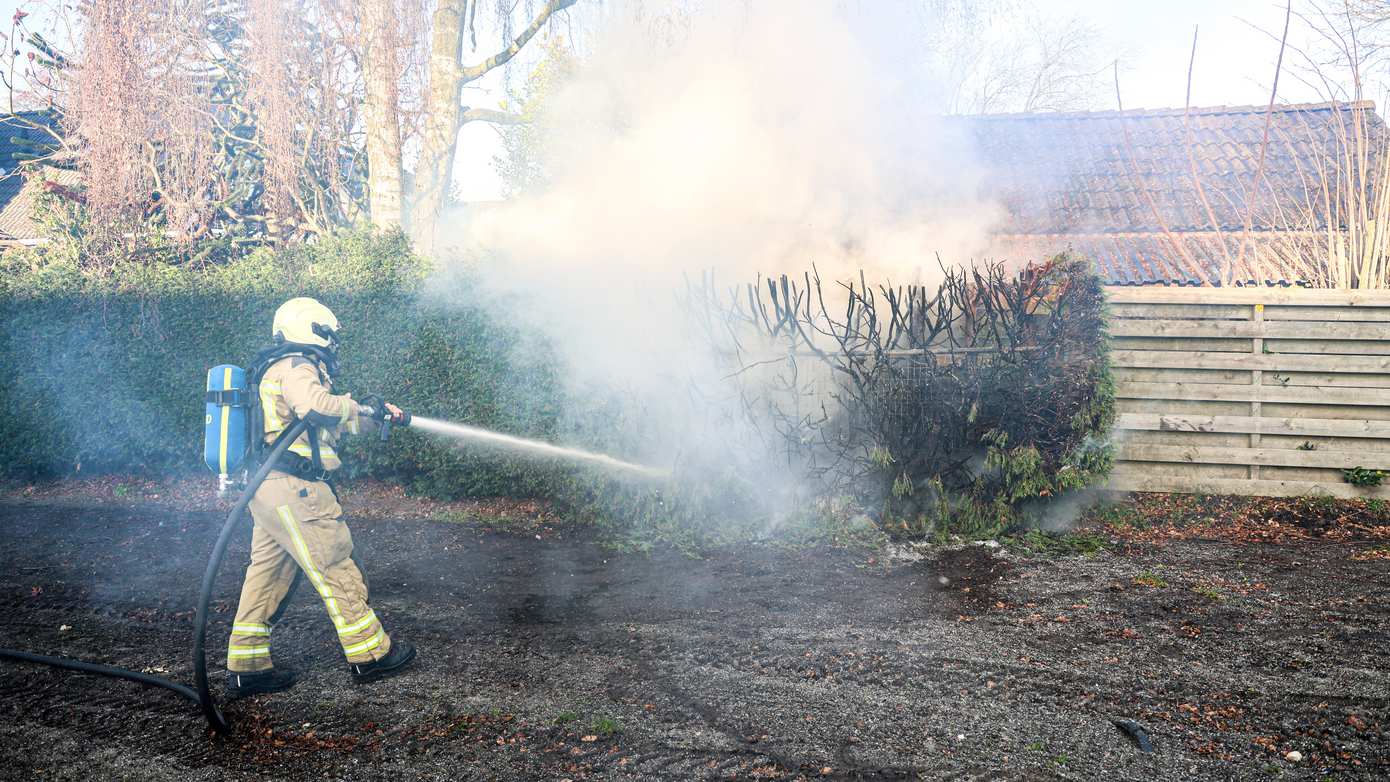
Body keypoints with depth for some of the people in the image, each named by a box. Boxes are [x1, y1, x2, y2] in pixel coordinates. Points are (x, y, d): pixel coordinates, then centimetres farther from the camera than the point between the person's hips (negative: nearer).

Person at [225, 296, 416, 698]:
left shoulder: (279, 369, 25)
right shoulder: (297, 366, -9)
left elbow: (329, 424, 31)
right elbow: (315, 406, -30)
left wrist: (376, 414, 28)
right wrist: (361, 407, -13)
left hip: (268, 489, 10)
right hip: (293, 488, -10)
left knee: (268, 574, 11)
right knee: (335, 569, -2)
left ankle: (246, 667, 14)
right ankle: (369, 654, 7)